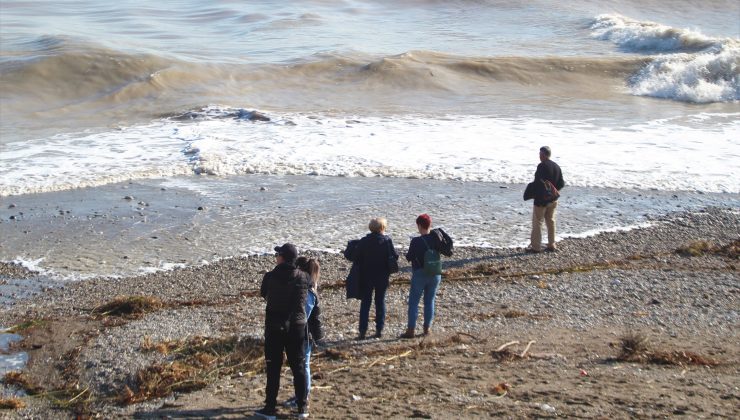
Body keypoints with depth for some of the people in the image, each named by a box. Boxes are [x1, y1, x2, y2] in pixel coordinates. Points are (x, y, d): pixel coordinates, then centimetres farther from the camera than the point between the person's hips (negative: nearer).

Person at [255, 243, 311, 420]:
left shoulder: (270, 277, -12)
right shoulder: (303, 277, -5)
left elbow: (263, 294, 6)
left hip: (274, 327, -2)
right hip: (297, 327, 2)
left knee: (273, 368, 6)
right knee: (299, 367, 12)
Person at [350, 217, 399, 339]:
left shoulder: (363, 241, -6)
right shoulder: (387, 241, -8)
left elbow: (355, 257, -8)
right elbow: (394, 257, -10)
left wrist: (361, 269, 7)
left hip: (366, 276, 0)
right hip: (383, 276, 0)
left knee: (365, 303, 7)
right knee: (380, 302, 12)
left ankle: (363, 331, 1)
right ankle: (379, 330, 11)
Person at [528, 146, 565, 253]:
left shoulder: (542, 166, -16)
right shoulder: (556, 166, 8)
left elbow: (538, 183, -21)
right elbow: (561, 184, 10)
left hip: (541, 200, -7)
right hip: (553, 200, 7)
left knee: (537, 222, 0)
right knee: (550, 221, 15)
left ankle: (536, 247, 0)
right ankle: (551, 245, 18)